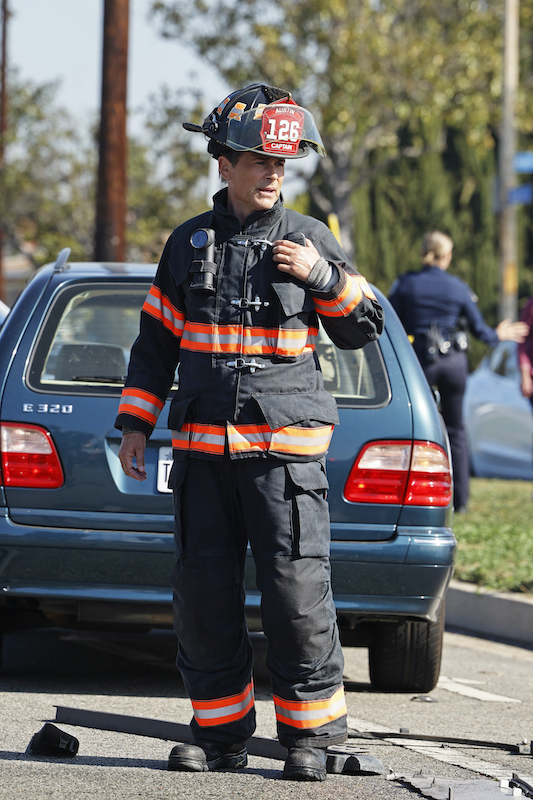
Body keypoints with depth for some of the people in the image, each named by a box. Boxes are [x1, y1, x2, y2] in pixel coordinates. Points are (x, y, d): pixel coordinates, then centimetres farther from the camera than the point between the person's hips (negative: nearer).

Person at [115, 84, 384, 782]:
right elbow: (156, 340, 17)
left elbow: (363, 329, 8)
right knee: (203, 594, 3)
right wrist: (135, 423, 12)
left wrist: (325, 277, -9)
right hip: (203, 446, 3)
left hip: (285, 446, -3)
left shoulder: (308, 239, 4)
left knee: (296, 592, -9)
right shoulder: (189, 244, 11)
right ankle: (220, 732, 13)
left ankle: (309, 735, 0)